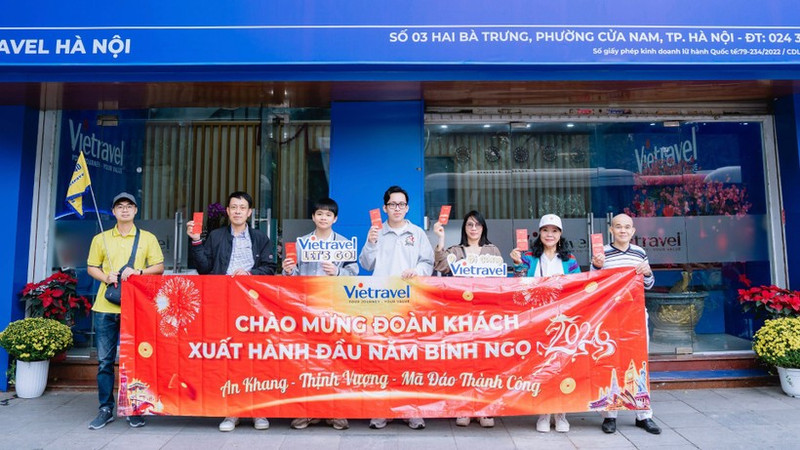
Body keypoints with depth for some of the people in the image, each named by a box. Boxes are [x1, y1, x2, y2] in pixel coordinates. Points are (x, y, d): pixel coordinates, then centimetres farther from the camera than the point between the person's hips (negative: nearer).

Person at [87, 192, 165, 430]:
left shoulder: (148, 238, 7)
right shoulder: (101, 239, 11)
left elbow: (159, 267, 4)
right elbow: (91, 268, 14)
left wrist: (138, 271, -13)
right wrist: (106, 277, -6)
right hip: (105, 306, 2)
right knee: (105, 360, 6)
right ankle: (106, 409, 18)